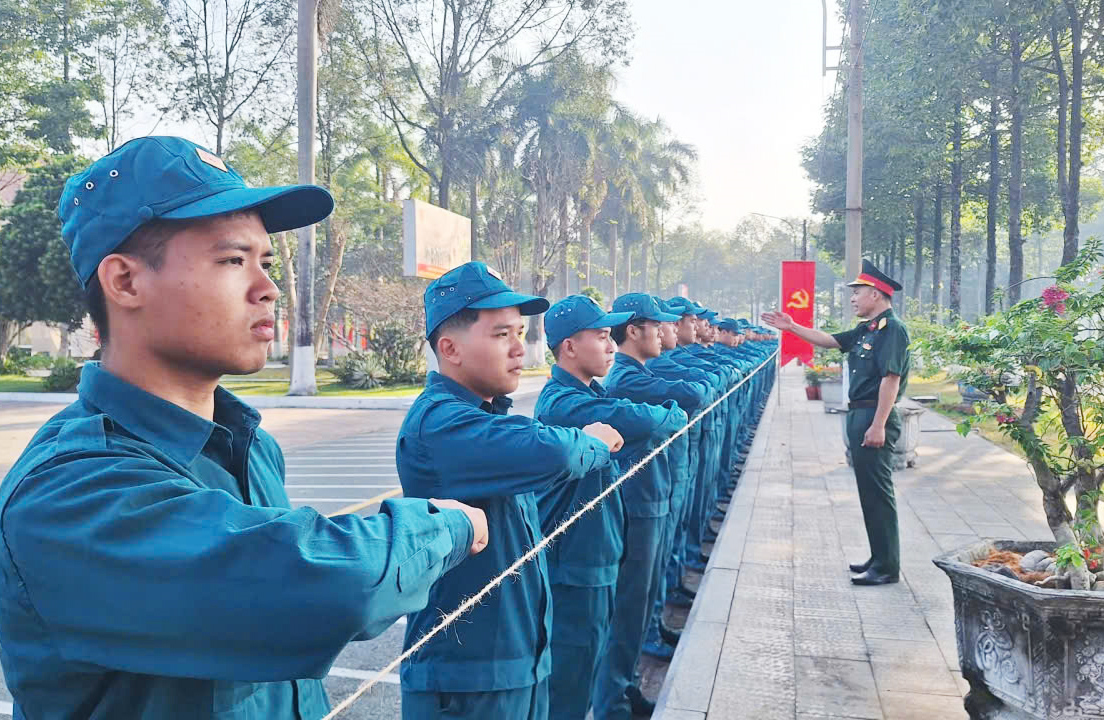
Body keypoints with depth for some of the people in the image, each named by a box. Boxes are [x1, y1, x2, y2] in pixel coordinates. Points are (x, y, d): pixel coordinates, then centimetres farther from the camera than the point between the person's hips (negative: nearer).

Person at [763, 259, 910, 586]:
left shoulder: (892, 329, -15)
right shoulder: (866, 330, 14)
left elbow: (891, 378, -22)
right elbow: (830, 340, 23)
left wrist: (878, 425, -26)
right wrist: (791, 326, 19)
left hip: (875, 417, -10)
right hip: (859, 415, 10)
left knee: (877, 491, -5)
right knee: (868, 489, 15)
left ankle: (887, 567, 2)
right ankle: (879, 557, 25)